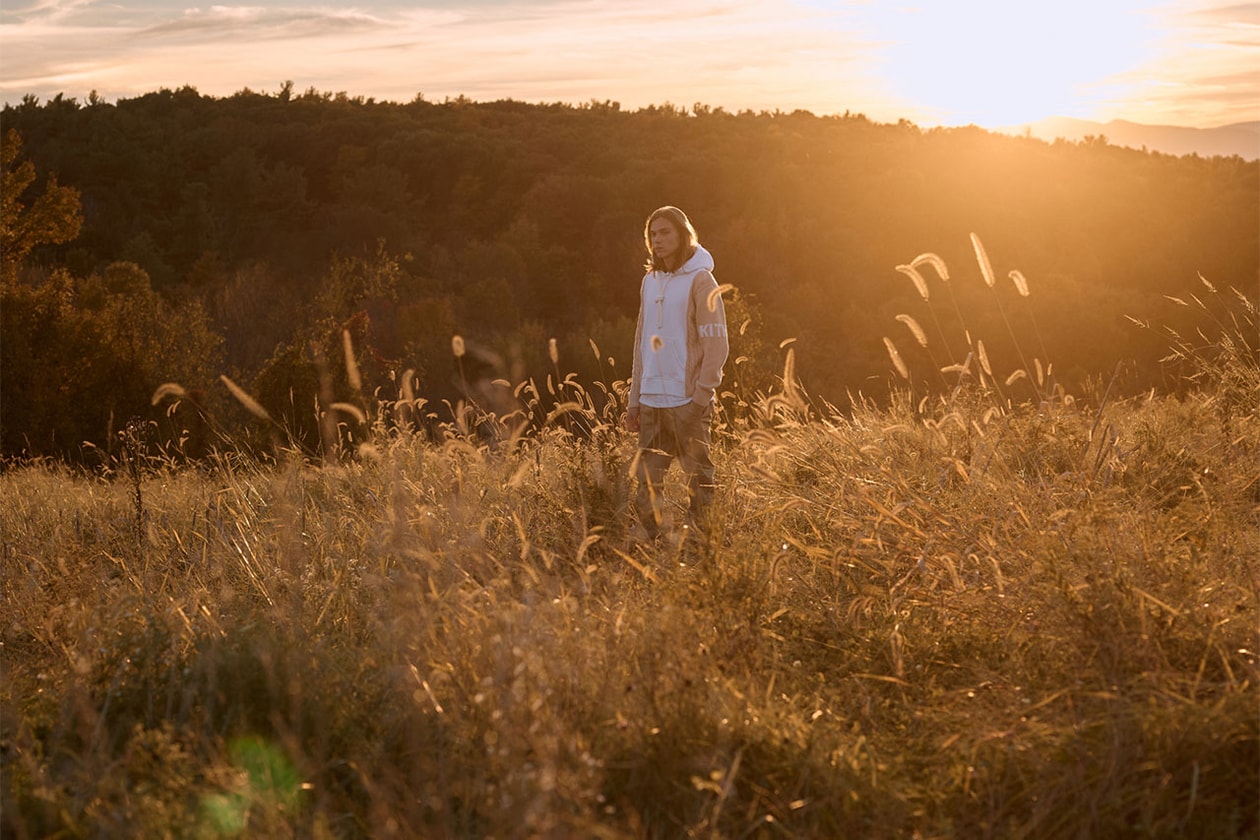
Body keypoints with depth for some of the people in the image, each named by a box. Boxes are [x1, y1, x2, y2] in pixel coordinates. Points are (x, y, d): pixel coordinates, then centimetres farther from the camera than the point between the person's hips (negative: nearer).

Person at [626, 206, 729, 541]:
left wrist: (701, 397, -14)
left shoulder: (700, 280, -4)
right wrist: (634, 400, 14)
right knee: (647, 483, 6)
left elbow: (716, 344, -8)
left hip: (688, 400, -6)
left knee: (699, 481, -3)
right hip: (651, 401, 6)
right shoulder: (650, 281, 15)